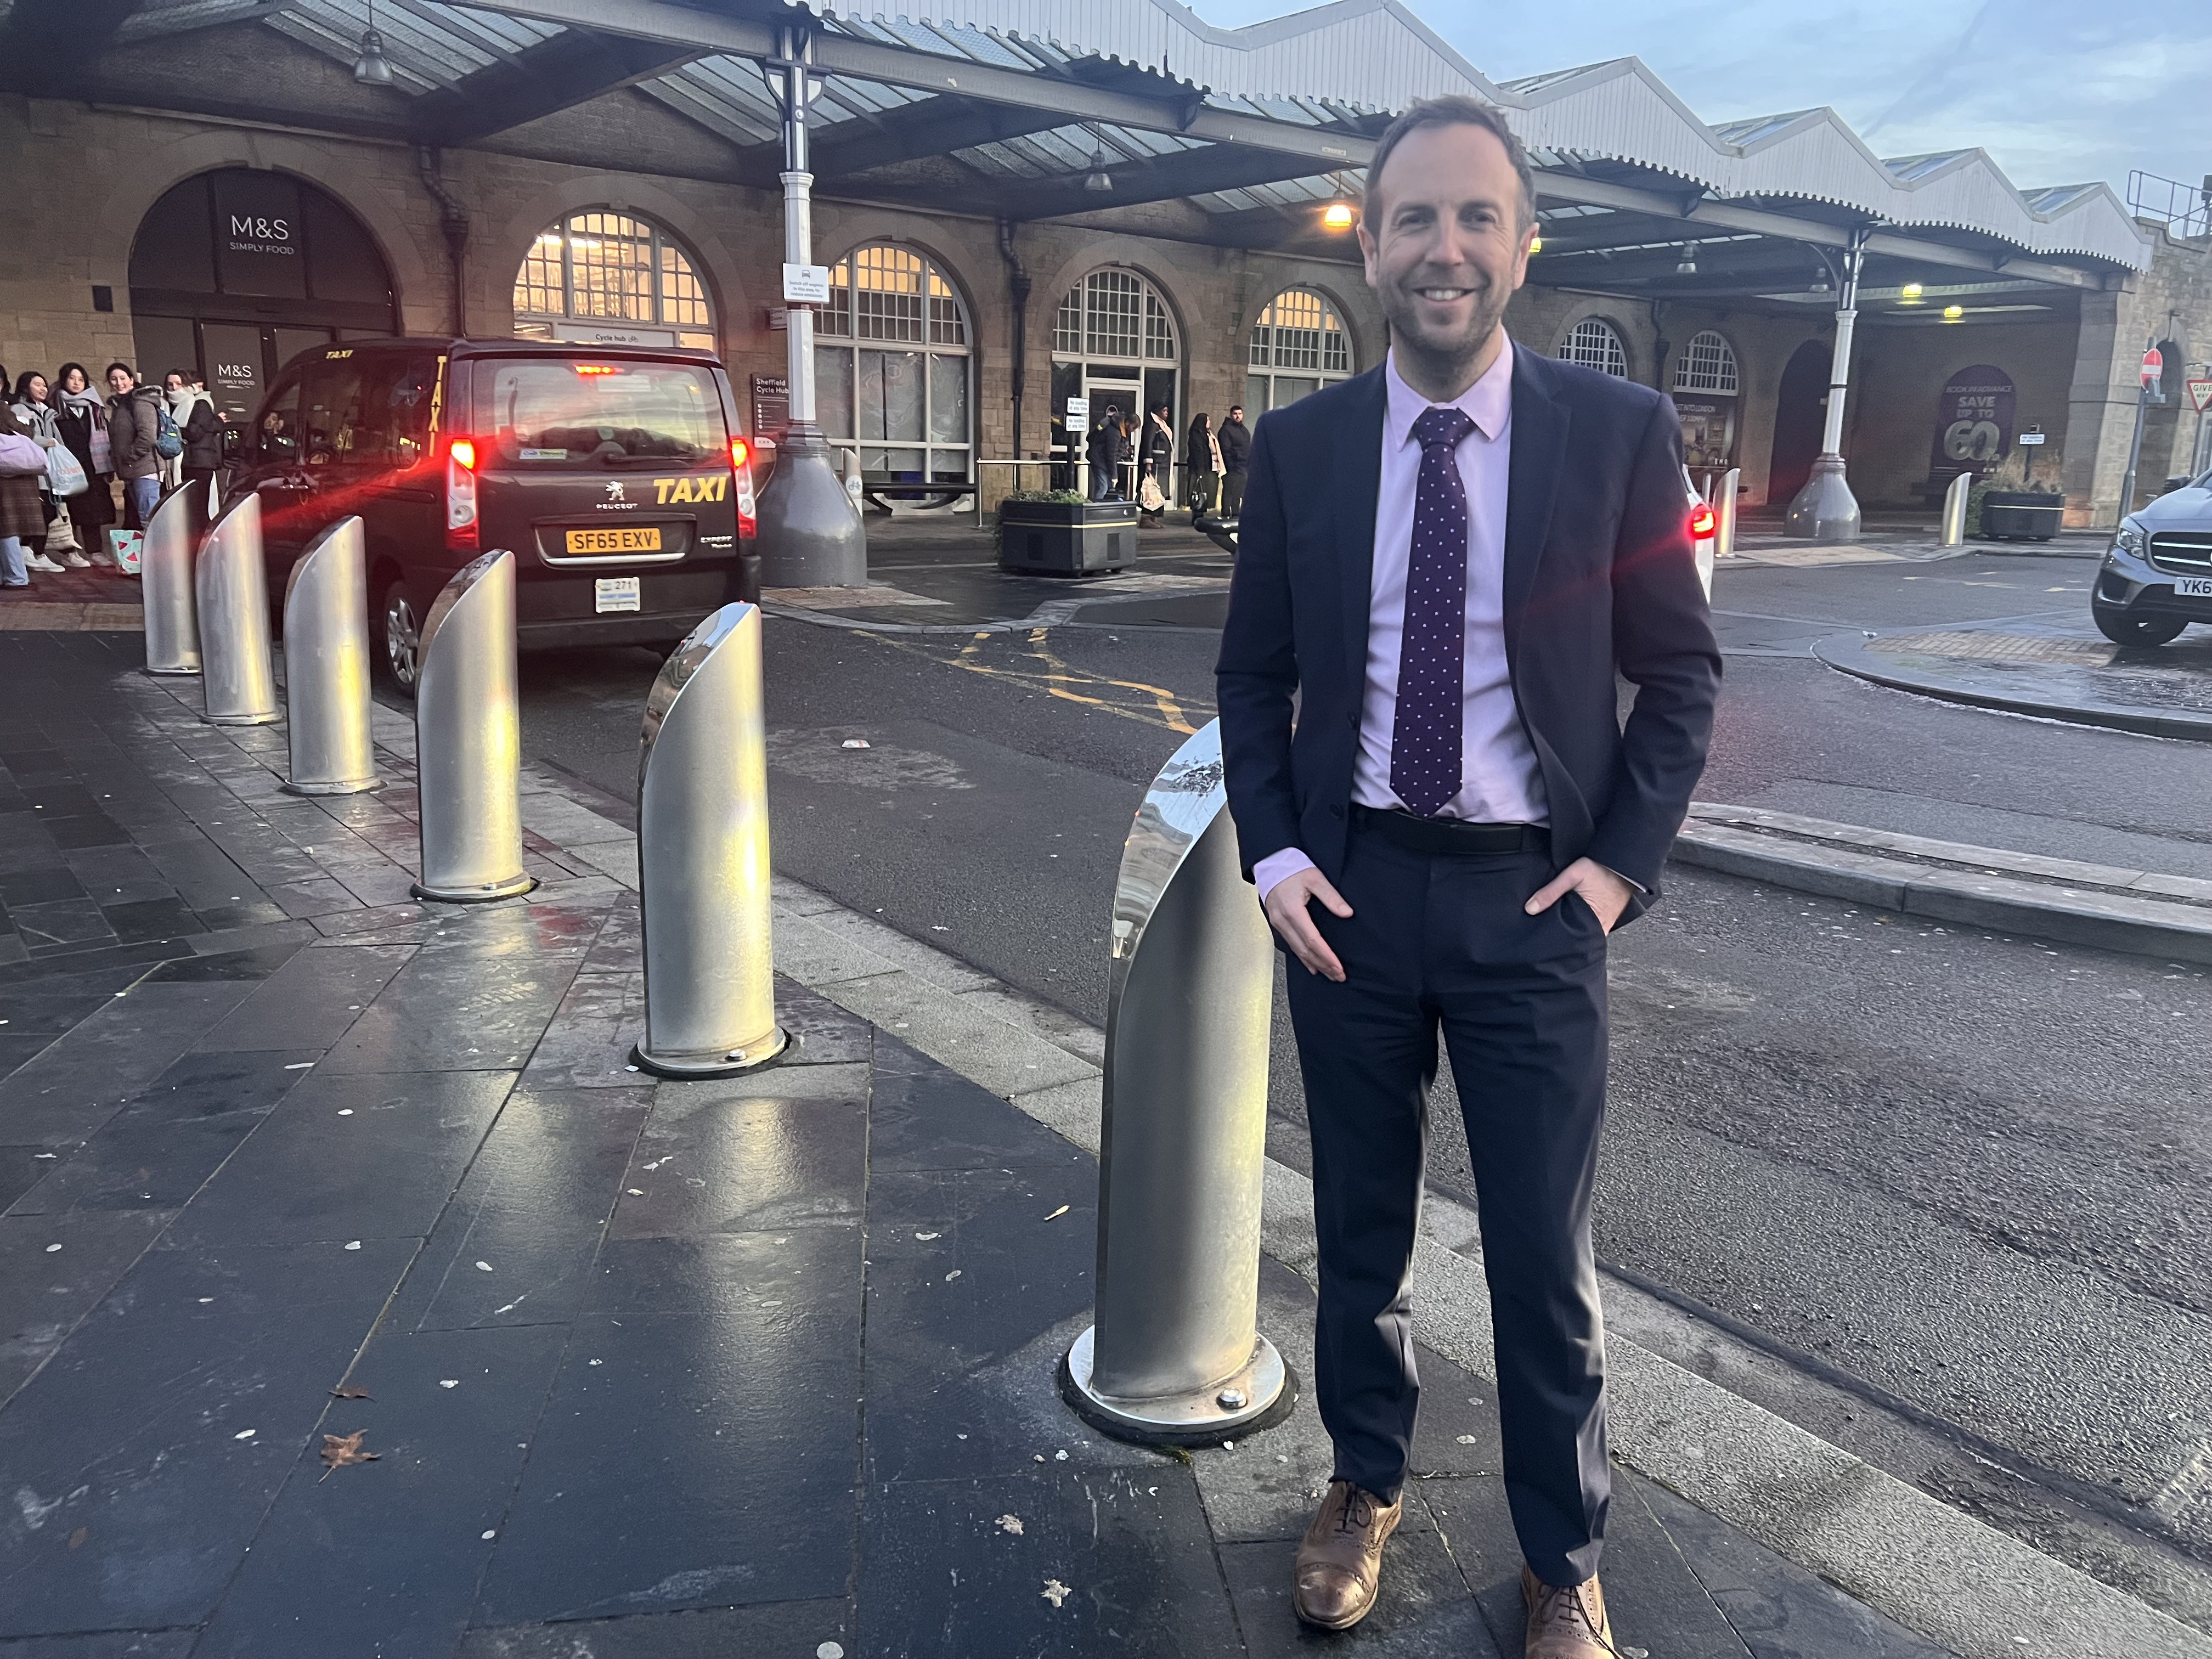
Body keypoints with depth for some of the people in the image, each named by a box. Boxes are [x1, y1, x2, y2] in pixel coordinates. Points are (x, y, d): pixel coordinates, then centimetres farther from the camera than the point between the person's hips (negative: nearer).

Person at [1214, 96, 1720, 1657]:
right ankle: (1366, 1483, 41)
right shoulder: (1302, 443, 1)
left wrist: (1623, 860, -8)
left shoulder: (1620, 430, -5)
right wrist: (1272, 854, -4)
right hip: (1351, 886, 2)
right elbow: (1254, 674, 7)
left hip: (1533, 897, -2)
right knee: (1359, 1225, 17)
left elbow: (1681, 671, 1)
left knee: (1546, 1257, 8)